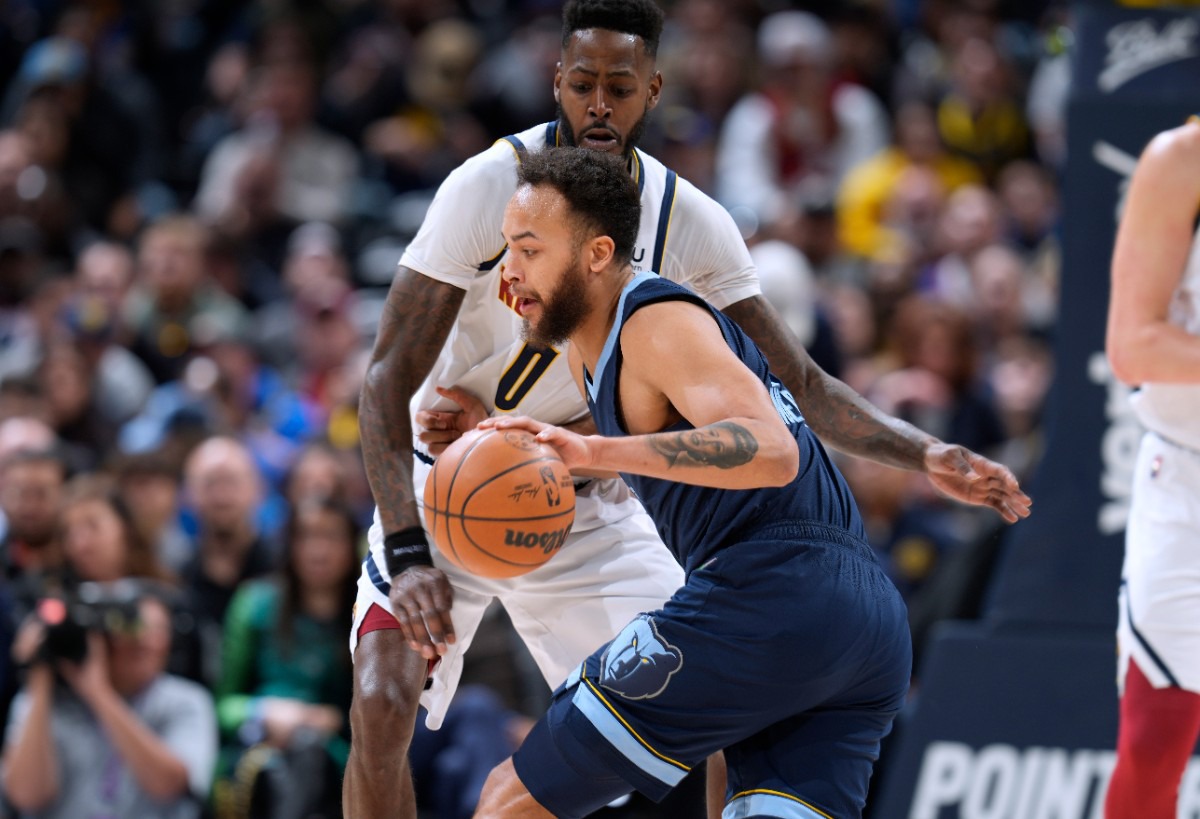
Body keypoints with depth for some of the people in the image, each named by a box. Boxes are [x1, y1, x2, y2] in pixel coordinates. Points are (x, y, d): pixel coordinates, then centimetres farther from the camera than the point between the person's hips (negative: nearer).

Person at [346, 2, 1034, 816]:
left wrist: (925, 453, -20)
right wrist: (407, 553, -35)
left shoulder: (692, 223, -10)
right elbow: (388, 376, -24)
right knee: (381, 708, -22)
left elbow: (800, 383, -4)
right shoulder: (490, 187, -23)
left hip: (589, 506, 4)